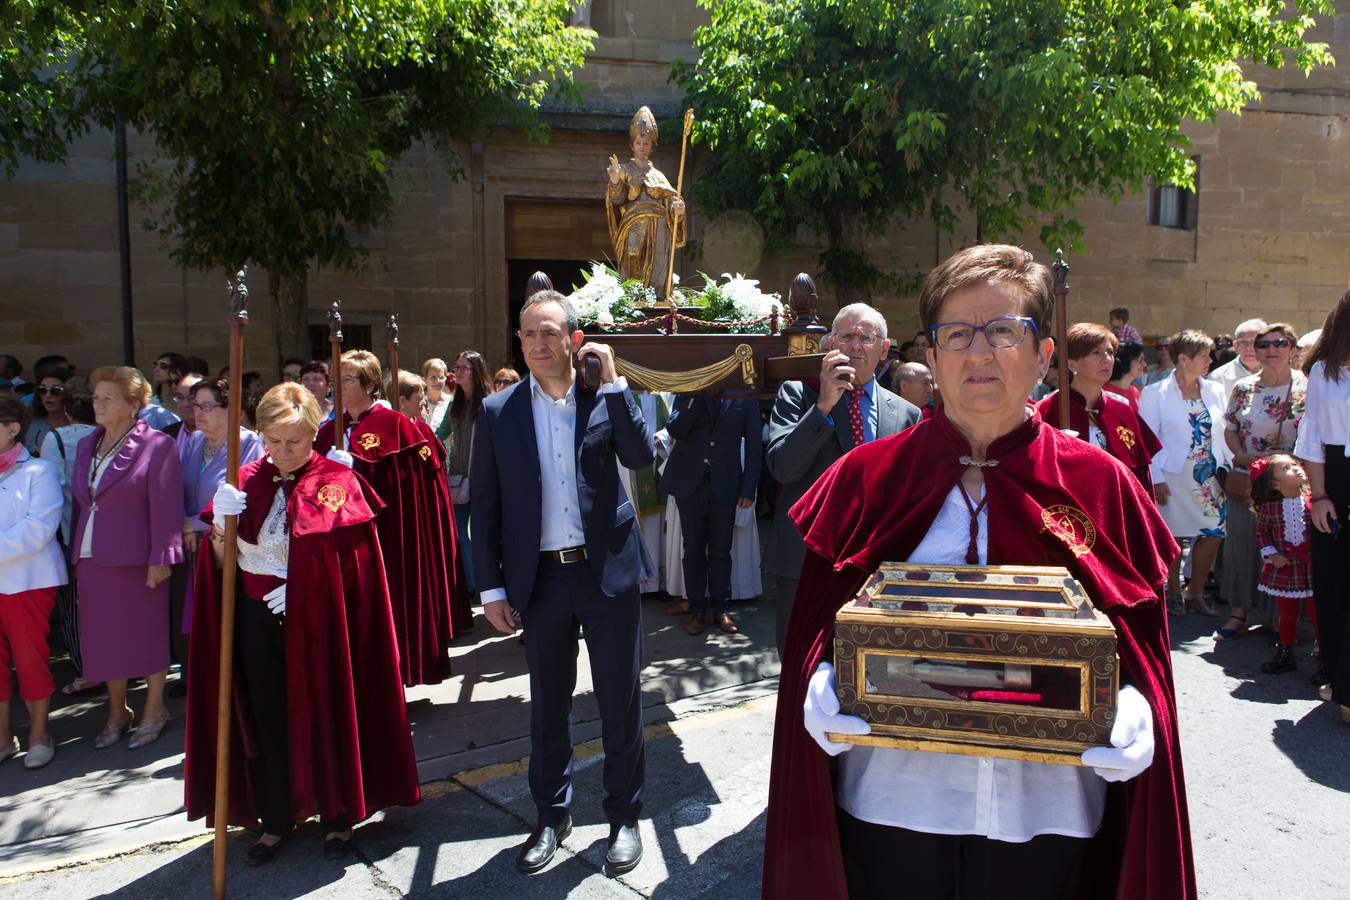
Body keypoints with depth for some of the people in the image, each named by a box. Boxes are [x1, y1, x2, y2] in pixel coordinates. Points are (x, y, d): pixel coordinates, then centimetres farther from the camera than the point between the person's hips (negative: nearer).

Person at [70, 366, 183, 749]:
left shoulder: (156, 445, -10)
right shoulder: (86, 445, 13)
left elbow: (166, 507, -14)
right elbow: (80, 503, 17)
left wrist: (161, 558, -17)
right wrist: (75, 553, 14)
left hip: (137, 560, -7)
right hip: (92, 560, 7)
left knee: (148, 634, 5)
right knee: (105, 638, 13)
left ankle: (154, 709, 20)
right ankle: (117, 713, 28)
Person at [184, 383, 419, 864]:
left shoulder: (336, 482, -5)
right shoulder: (247, 482, 5)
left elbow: (347, 563, -7)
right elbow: (222, 562, 3)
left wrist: (300, 588, -17)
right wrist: (220, 523, -16)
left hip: (316, 619, -3)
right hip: (258, 619, 3)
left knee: (323, 714, 5)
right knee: (268, 719, 8)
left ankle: (337, 815, 21)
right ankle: (276, 818, 24)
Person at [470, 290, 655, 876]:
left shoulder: (604, 398, 0)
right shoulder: (498, 412, 0)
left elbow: (641, 457, -14)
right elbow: (484, 506, 2)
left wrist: (613, 380, -14)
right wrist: (492, 588, -1)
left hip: (608, 570, -1)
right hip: (540, 578, 1)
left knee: (620, 701, 8)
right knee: (548, 704, 15)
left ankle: (624, 816, 26)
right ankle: (552, 816, 34)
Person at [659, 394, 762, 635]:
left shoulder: (744, 394, 2)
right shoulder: (689, 391, 5)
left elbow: (754, 444, 1)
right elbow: (674, 429, -8)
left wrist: (749, 488, -4)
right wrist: (695, 395, -15)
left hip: (724, 485, -1)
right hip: (690, 481, 1)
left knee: (721, 550, 6)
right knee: (694, 549, 6)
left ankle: (721, 608, 17)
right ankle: (696, 610, 14)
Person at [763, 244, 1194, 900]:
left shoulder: (1100, 485, 0)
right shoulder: (865, 478, -1)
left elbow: (1141, 642, 3)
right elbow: (816, 627, 1)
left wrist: (1134, 708, -17)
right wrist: (822, 686, -18)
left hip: (1046, 809, 1)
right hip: (891, 802, 0)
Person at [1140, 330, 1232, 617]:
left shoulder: (1215, 391, 8)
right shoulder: (1155, 394, -6)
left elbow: (1222, 434, 12)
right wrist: (1156, 479, -12)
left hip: (1209, 475, 4)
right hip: (1173, 476, -4)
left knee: (1215, 532, 2)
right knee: (1172, 537, 5)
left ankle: (1196, 591, 20)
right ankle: (1174, 592, 23)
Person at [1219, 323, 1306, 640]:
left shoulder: (1307, 388, -3)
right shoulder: (1243, 389, 5)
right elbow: (1229, 429, 10)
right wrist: (1243, 455, -7)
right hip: (1246, 480, 3)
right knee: (1241, 540, 5)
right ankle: (1240, 611, 16)